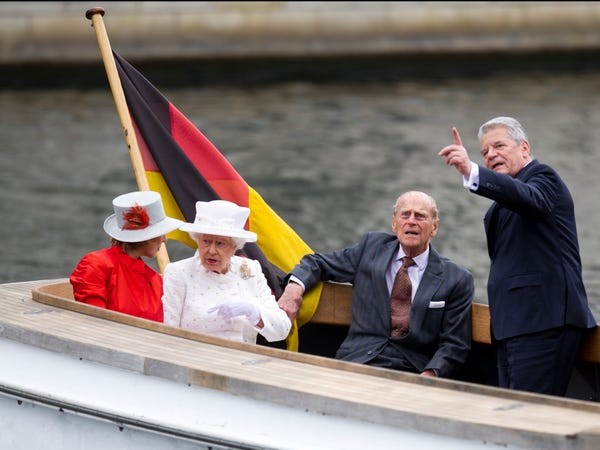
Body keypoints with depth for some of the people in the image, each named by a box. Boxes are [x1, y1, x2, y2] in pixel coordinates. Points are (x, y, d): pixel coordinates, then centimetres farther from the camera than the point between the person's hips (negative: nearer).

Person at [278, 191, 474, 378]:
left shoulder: (457, 279, 6)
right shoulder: (371, 246, 13)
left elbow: (454, 344, 5)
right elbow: (318, 263, 22)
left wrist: (430, 374, -15)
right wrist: (295, 287, -1)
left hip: (410, 372, -2)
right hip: (356, 363, 2)